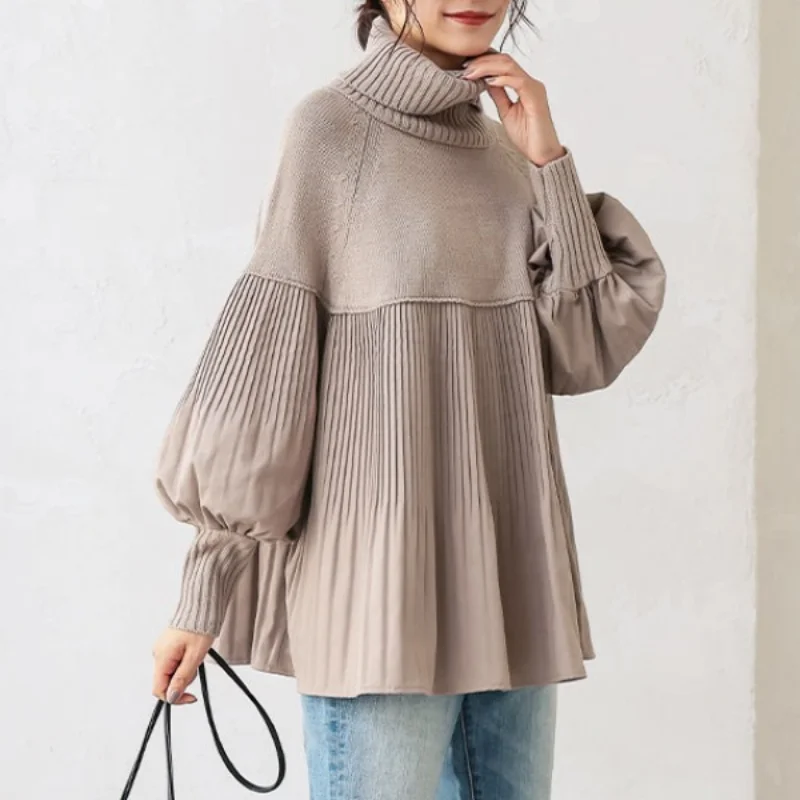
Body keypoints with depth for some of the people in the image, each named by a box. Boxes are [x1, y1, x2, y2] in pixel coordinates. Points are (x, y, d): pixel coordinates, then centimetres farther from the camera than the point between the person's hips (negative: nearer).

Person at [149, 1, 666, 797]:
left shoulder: (502, 144, 11)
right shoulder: (332, 127, -6)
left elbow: (585, 353, 6)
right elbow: (261, 358, -7)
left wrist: (550, 163, -2)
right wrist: (206, 588, -7)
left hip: (507, 580, 6)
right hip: (380, 582, -6)